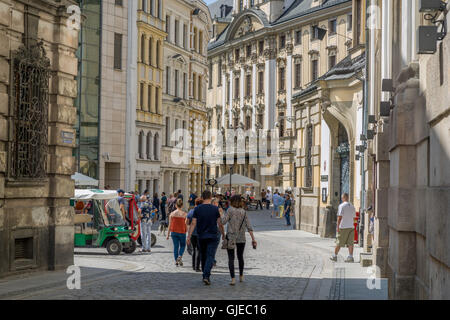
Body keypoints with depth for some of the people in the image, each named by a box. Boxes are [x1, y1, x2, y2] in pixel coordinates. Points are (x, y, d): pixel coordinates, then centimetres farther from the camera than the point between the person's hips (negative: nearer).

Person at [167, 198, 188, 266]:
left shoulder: (172, 214, -2)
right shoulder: (184, 214, -7)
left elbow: (170, 225, 1)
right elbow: (186, 225, -4)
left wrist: (168, 234, 6)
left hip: (174, 232, 2)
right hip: (182, 232, -2)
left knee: (175, 246, 10)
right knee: (182, 245, 15)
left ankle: (176, 261, 8)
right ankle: (180, 256, -9)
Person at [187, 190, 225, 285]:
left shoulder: (197, 209, -1)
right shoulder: (215, 209, -5)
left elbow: (193, 223, -5)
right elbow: (220, 224, -1)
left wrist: (189, 236, -4)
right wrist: (223, 234, 11)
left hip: (201, 236, 2)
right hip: (212, 236, -2)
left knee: (203, 256, 16)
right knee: (210, 256, -4)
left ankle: (205, 276, 24)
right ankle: (206, 276, -20)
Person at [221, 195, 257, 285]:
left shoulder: (230, 210, -8)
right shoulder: (243, 212, 4)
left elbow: (223, 222, -12)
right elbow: (249, 227, 0)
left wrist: (222, 216, 9)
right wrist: (253, 239, 1)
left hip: (231, 238, -4)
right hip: (241, 238, 4)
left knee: (231, 258, -1)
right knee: (240, 257, 21)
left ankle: (233, 278, -13)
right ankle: (241, 276, 34)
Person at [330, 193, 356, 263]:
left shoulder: (341, 206, -8)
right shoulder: (352, 206, 11)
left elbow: (339, 217, -12)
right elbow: (353, 217, 15)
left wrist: (338, 227, -10)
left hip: (343, 227, -5)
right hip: (351, 227, 5)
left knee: (339, 243, 4)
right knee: (350, 243, 1)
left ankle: (335, 256, 13)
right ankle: (350, 257, -6)